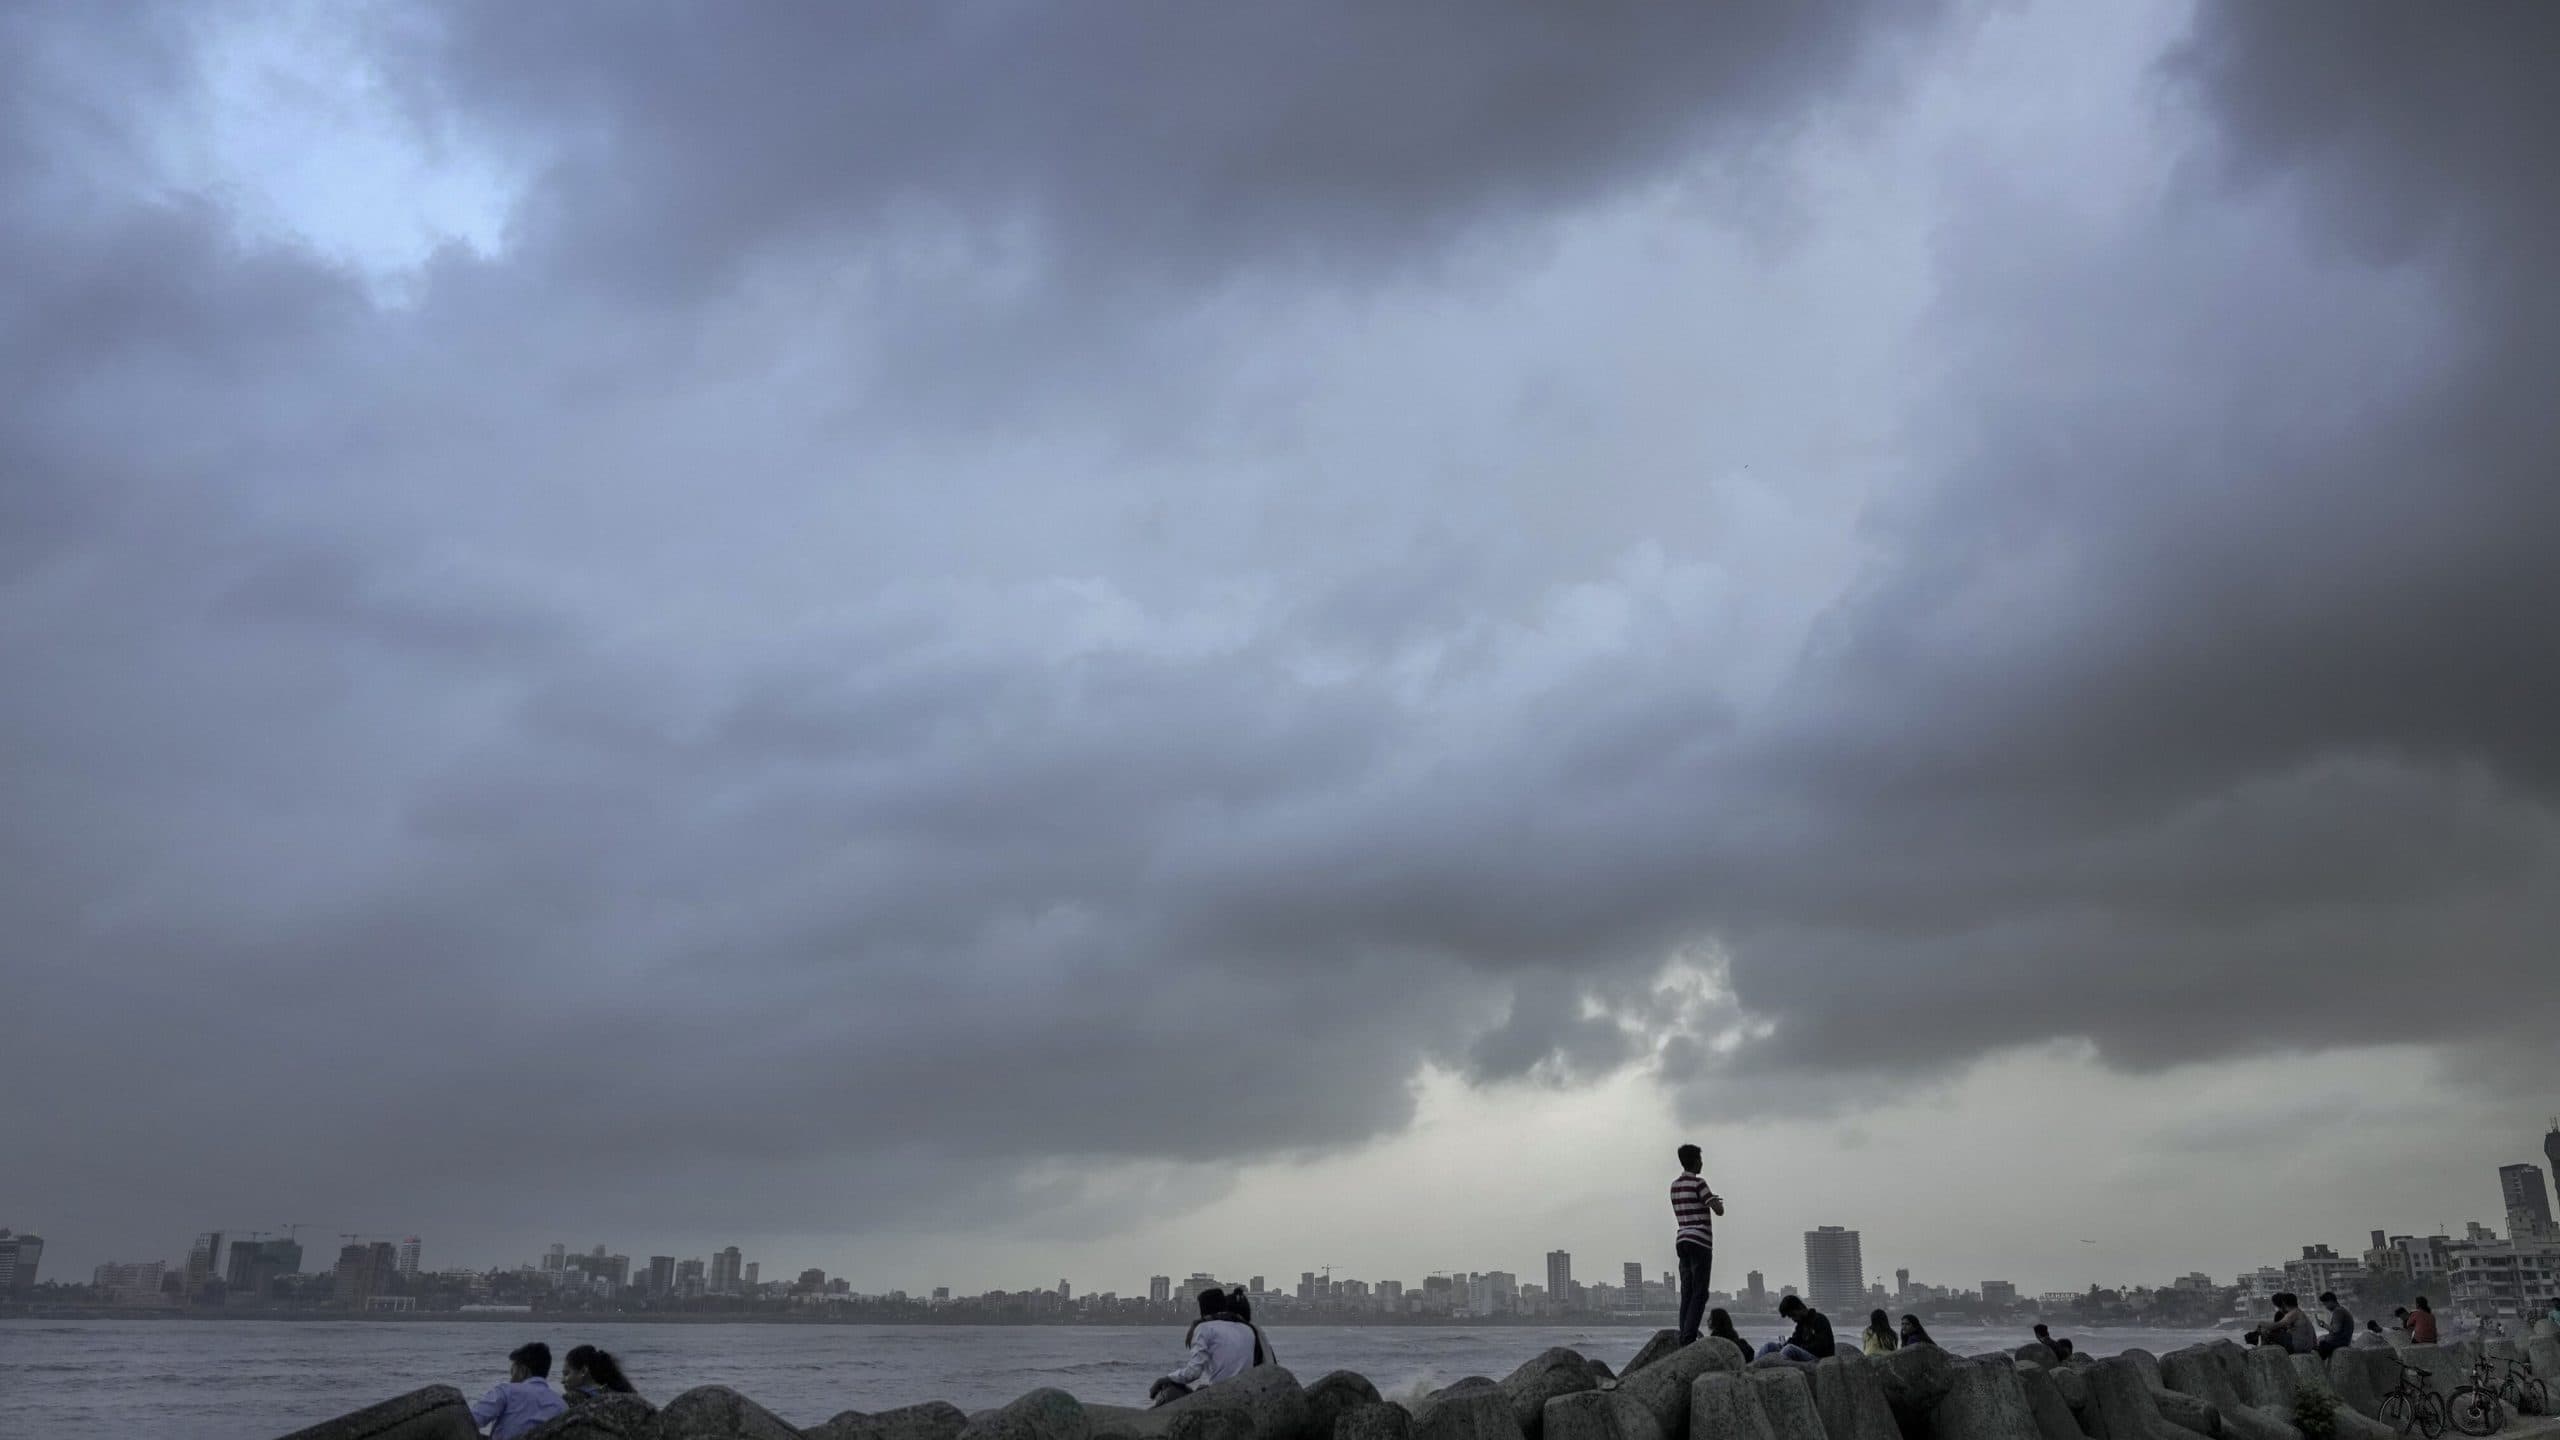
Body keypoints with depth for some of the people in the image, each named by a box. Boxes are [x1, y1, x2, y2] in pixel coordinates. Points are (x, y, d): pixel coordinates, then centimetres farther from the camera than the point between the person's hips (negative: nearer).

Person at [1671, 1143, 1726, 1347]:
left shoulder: (1675, 1186, 14)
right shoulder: (1698, 1183, -9)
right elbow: (1719, 1210, -15)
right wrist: (1718, 1201, 8)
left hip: (1681, 1241, 7)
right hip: (1699, 1242, -7)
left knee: (1686, 1293, 7)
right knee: (1699, 1293, -8)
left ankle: (1684, 1336, 2)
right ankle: (1689, 1336, -16)